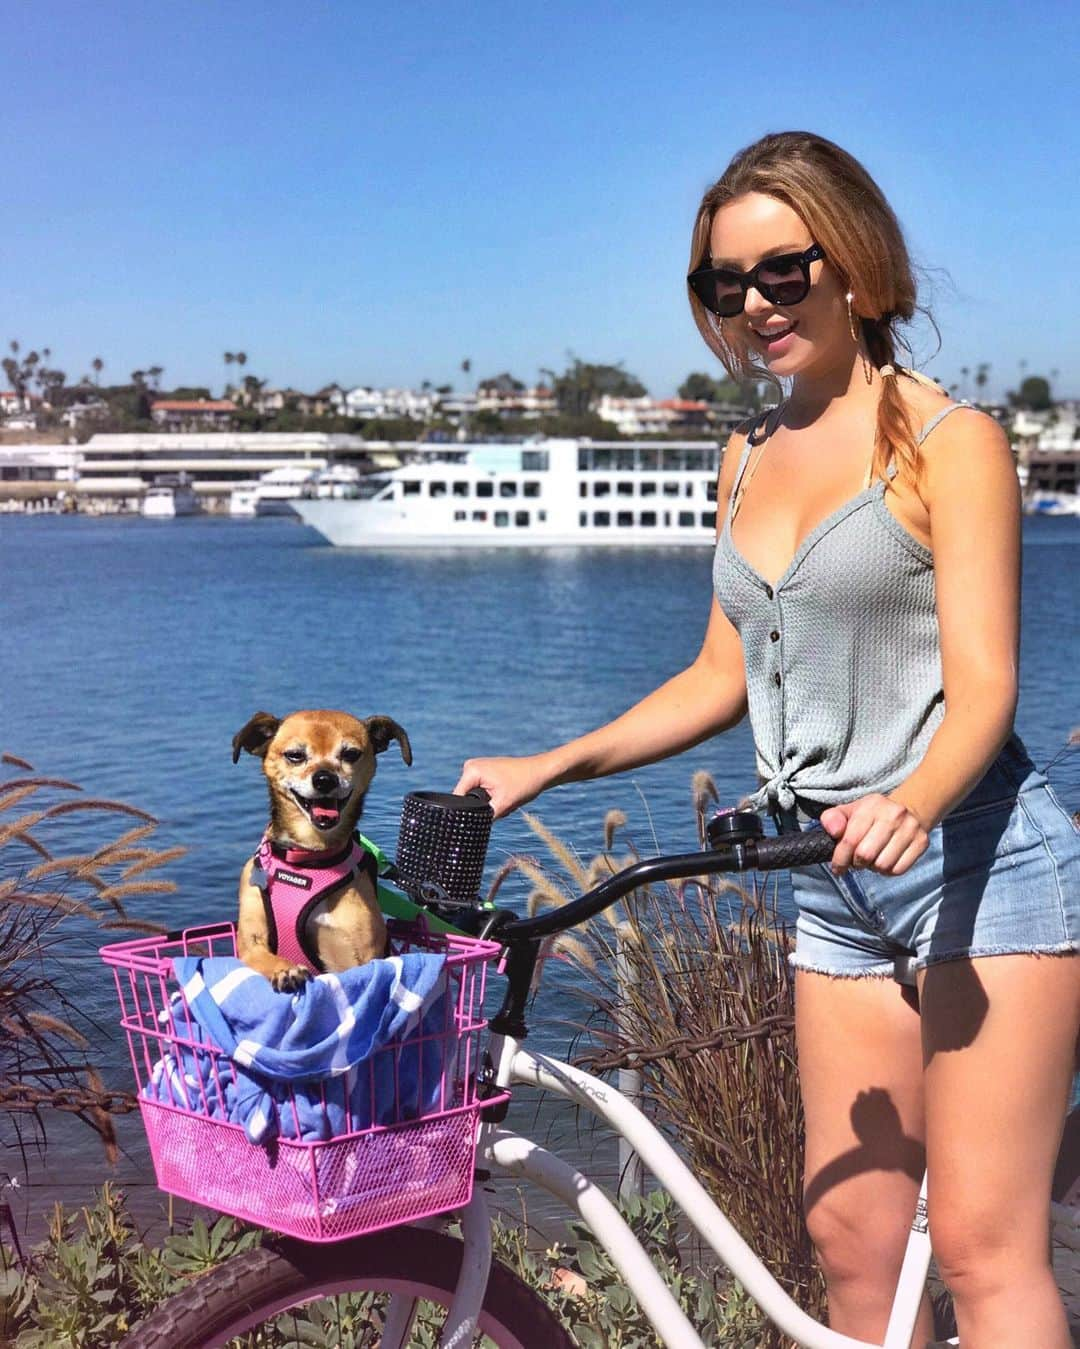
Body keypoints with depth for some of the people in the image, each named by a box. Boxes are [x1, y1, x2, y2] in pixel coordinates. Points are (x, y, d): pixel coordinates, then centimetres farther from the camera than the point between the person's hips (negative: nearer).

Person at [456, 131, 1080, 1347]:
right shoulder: (750, 458, 14)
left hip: (976, 857, -6)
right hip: (834, 881, 6)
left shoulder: (948, 443, -5)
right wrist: (546, 768, 8)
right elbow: (722, 677, 16)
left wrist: (912, 803, -34)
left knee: (982, 1248, -7)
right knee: (849, 1240, 6)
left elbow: (983, 682, -13)